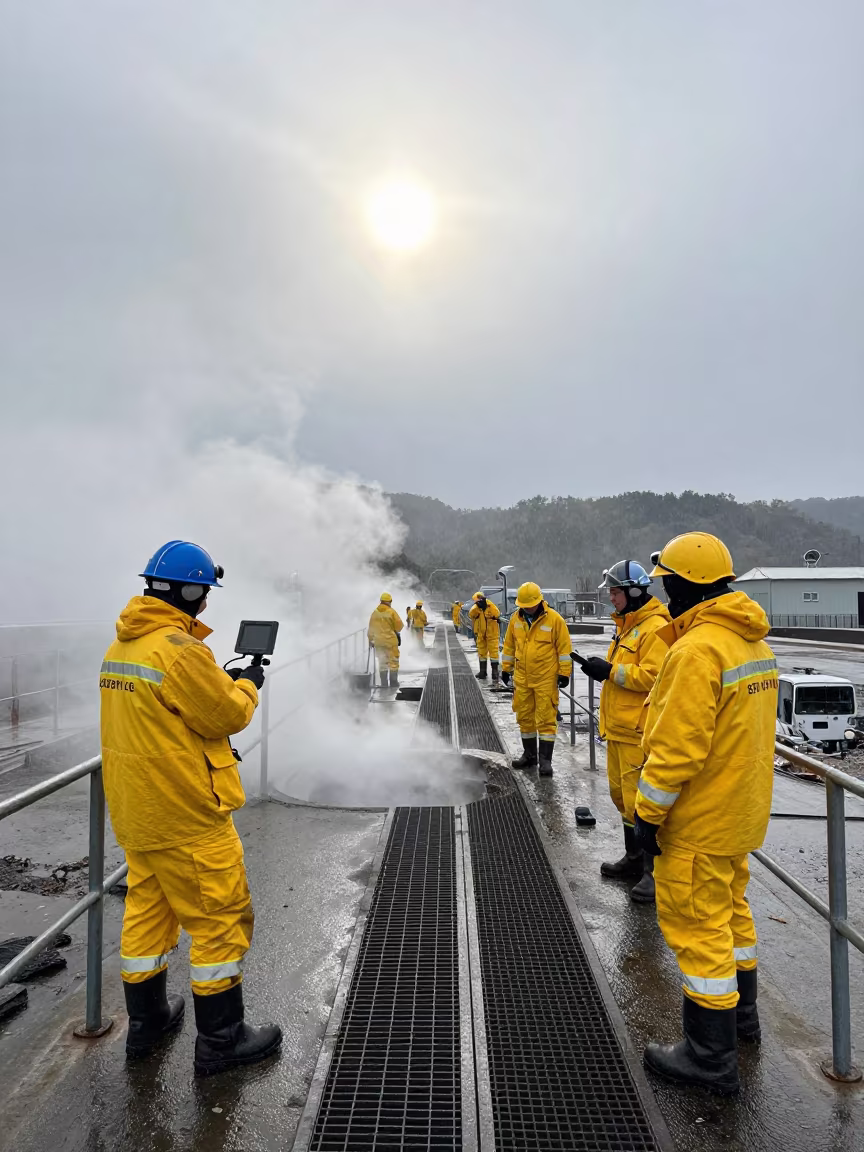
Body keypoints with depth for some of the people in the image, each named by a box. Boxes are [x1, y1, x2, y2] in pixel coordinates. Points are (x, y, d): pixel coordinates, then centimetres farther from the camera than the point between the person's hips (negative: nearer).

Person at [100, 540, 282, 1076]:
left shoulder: (122, 644, 6)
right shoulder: (181, 650, -24)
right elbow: (227, 715, -17)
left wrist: (222, 679, 8)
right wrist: (247, 685, 1)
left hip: (134, 809, 10)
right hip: (185, 812, -9)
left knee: (147, 909, 22)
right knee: (221, 917, 5)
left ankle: (146, 1021, 39)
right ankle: (221, 1039, 18)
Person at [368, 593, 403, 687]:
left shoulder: (375, 613, 2)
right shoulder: (391, 612, -11)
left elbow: (371, 628, 9)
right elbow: (399, 626, -8)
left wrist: (371, 639, 20)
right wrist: (396, 631, 14)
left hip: (378, 641, 4)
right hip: (391, 640, -4)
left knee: (382, 662, 12)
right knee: (393, 661, 7)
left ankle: (384, 683, 13)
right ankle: (393, 682, 8)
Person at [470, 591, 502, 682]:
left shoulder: (491, 607, -10)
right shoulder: (475, 609, 1)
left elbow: (497, 614, -29)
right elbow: (471, 614, -17)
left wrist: (487, 602, -30)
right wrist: (477, 605, -32)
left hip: (492, 635, -4)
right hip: (481, 635, 4)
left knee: (494, 653, -5)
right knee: (482, 653, 14)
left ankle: (495, 673, -1)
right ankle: (482, 672, 27)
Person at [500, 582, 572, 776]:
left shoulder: (554, 619, -10)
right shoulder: (516, 619, 3)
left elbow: (564, 647, -6)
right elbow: (509, 645, 13)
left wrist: (564, 673, -7)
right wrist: (506, 669, 15)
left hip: (546, 679, -5)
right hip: (522, 678, 5)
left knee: (546, 719, -2)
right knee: (524, 717, 13)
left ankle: (545, 759, 7)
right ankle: (529, 754, 28)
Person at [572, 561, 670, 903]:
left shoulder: (656, 628, -15)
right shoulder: (627, 625, 16)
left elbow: (653, 676, -24)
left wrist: (611, 671, -19)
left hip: (638, 732, -10)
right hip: (618, 727, 10)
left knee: (640, 801, -5)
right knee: (622, 796, 18)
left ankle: (656, 871, 7)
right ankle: (634, 859, 31)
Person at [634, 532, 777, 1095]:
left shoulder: (697, 650, -27)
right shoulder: (753, 642, 4)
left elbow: (676, 748, -27)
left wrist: (648, 814, -16)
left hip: (699, 818, -10)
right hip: (742, 809, 10)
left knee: (698, 926, 5)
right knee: (730, 907, 25)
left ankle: (712, 1057, 20)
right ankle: (741, 1011, 45)